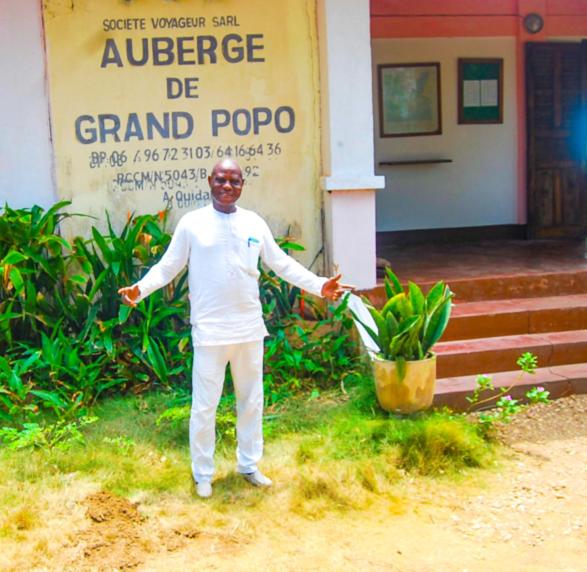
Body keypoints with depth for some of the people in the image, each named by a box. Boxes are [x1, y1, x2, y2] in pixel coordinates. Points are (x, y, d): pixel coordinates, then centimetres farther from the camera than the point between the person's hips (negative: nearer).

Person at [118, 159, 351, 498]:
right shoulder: (192, 224, -5)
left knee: (252, 400, 15)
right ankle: (203, 473, 22)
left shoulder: (255, 223, 4)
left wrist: (319, 285, -1)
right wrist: (140, 289, -20)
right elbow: (168, 267, -3)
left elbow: (282, 264, 8)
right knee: (205, 405, 4)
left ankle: (249, 464, 33)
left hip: (249, 327, 4)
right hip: (210, 330, -4)